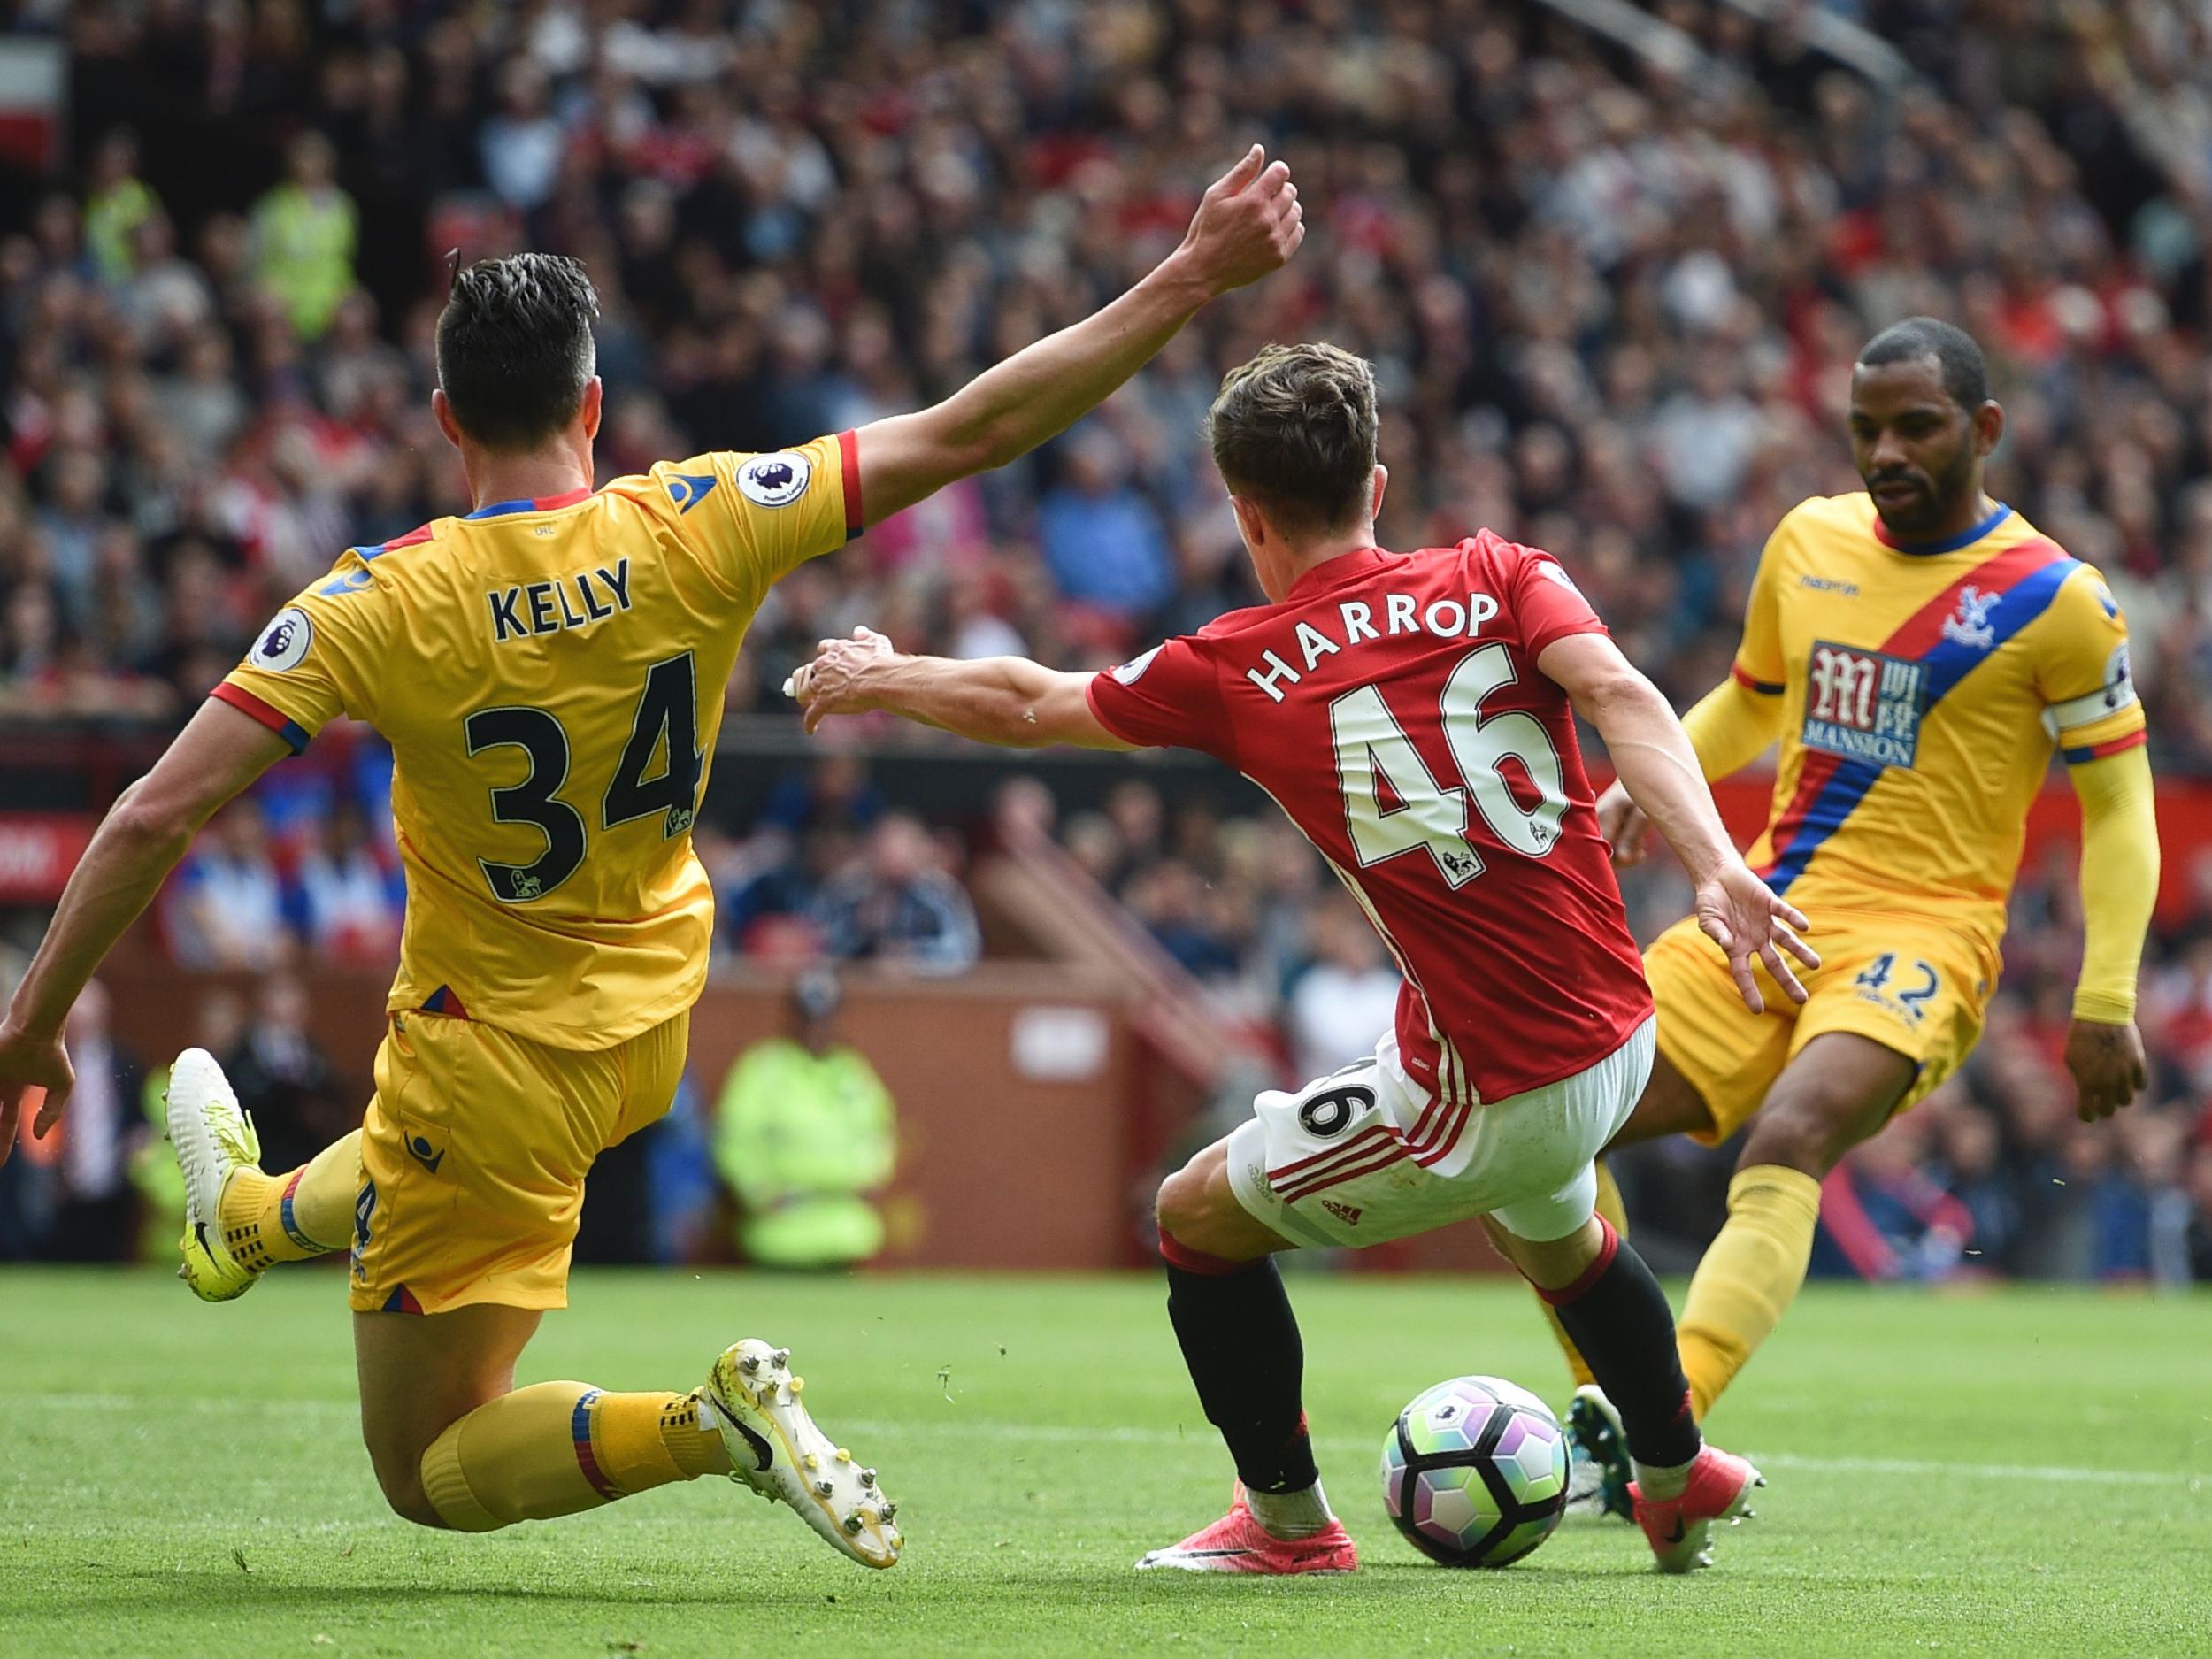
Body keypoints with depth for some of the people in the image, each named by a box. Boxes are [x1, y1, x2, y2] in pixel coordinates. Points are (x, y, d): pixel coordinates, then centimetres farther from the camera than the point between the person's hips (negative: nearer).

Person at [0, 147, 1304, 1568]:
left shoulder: (383, 605, -25)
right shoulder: (694, 532, -20)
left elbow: (157, 818, -27)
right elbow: (969, 433, -18)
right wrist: (1192, 278, -12)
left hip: (494, 1054, -5)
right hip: (650, 1027, 5)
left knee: (431, 1472, 7)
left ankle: (712, 1423, -16)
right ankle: (251, 1217, 69)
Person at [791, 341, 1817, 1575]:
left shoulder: (1236, 672, -5)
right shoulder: (1499, 579, 1)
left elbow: (1025, 706, 10)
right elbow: (1620, 696, -17)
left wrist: (882, 678, 29)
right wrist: (1715, 864, -28)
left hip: (1487, 1091, -6)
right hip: (1621, 1039, 6)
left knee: (1201, 1217, 16)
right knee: (1550, 1230, 38)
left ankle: (1290, 1522, 26)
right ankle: (1680, 1481, 54)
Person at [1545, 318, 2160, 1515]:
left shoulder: (2052, 598, -6)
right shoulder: (1809, 543, 10)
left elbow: (2118, 802, -3)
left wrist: (2106, 1003, -9)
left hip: (1918, 934, -6)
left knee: (1789, 1138, -34)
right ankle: (1602, 1430, 10)